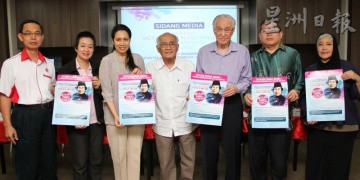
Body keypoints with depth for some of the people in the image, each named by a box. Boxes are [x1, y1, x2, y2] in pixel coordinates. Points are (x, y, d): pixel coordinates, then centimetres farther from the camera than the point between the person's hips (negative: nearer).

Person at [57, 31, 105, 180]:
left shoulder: (98, 68, 7)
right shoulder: (65, 70, -4)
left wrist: (99, 86, -11)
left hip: (97, 122, 3)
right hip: (77, 124, -3)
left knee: (96, 162, 13)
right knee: (80, 164, 7)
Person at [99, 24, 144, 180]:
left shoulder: (138, 59, 9)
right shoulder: (107, 60, -1)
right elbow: (107, 92, -6)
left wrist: (140, 75, -5)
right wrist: (116, 115, -15)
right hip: (116, 116, -2)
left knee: (135, 155, 6)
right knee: (119, 155, 5)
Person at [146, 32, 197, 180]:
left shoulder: (189, 66, -1)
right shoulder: (150, 67, 1)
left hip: (185, 122, 0)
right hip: (162, 123, 1)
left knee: (188, 160, 13)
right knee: (165, 163, 13)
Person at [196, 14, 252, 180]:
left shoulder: (242, 51, 2)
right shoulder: (203, 52, 4)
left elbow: (247, 79, 4)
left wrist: (237, 88, -15)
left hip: (232, 104, -1)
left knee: (232, 148, 8)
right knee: (208, 148, 10)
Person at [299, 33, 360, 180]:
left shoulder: (346, 66, 2)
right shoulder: (310, 70, 7)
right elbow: (303, 97, 9)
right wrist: (307, 116, -4)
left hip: (343, 126, -1)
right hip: (317, 126, 2)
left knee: (338, 166, 4)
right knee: (315, 165, 5)